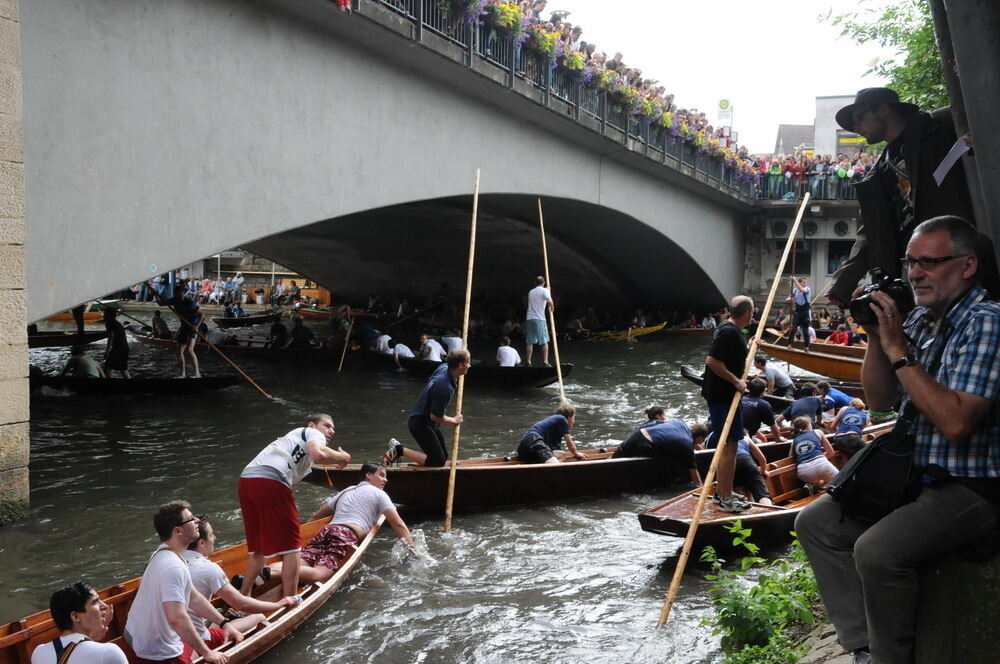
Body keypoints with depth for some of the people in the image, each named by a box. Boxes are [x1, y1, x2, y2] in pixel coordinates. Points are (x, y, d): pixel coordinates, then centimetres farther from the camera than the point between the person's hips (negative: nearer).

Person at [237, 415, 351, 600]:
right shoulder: (314, 433, 14)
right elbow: (319, 454, -8)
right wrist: (342, 457, 6)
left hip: (245, 480, 8)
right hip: (270, 482, -8)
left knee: (259, 549, 19)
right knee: (290, 546, 0)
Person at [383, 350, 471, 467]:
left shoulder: (444, 367, -4)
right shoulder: (445, 387, -31)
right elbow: (435, 416, -23)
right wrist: (454, 420, -8)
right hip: (421, 424, -10)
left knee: (443, 456, 13)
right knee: (438, 461, -10)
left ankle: (398, 448, 12)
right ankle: (400, 450, -2)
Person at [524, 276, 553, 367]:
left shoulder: (531, 292, 16)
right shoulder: (544, 291, -2)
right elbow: (550, 301, -20)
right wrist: (552, 308, 1)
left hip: (529, 318, 5)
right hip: (540, 319, -5)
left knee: (529, 342, 7)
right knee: (544, 341, 1)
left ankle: (528, 362, 6)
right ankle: (545, 362, -3)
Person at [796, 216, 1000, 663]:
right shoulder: (919, 319, 7)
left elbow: (956, 422, -28)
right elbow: (880, 400, 11)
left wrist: (898, 350, -23)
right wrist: (876, 336, -3)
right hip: (912, 472, 9)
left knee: (877, 550, -29)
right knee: (815, 522, 4)